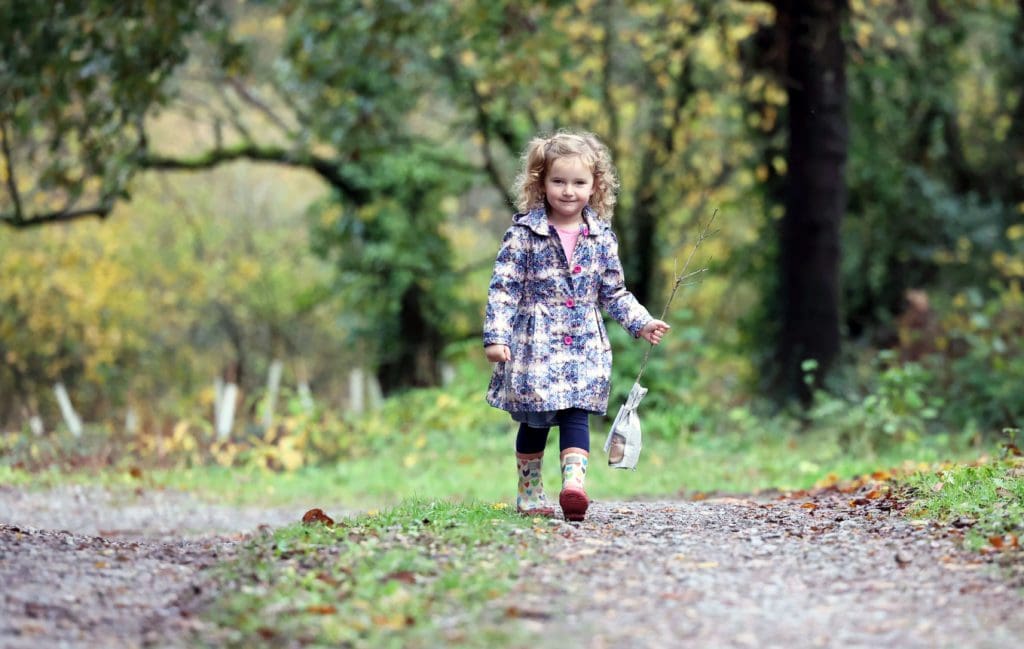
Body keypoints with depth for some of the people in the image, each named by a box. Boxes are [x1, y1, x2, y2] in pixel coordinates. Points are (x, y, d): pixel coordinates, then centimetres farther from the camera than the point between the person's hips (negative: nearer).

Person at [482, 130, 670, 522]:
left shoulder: (601, 238, 6)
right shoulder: (524, 233, -5)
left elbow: (614, 293, 14)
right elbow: (503, 287, -7)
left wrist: (641, 323, 3)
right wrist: (496, 336, -15)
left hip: (584, 346, 2)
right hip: (534, 343, -2)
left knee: (577, 415, -11)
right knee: (533, 421, 6)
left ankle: (574, 485, -23)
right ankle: (529, 491, 20)